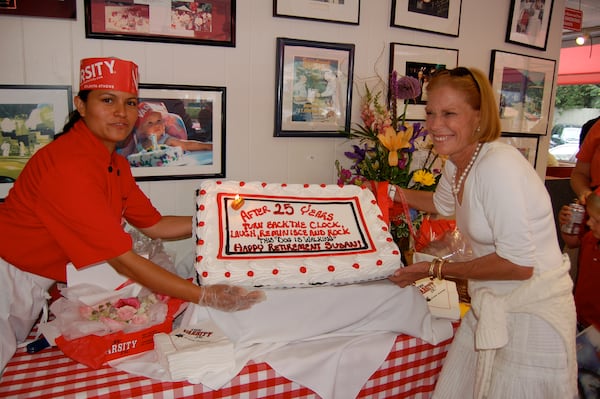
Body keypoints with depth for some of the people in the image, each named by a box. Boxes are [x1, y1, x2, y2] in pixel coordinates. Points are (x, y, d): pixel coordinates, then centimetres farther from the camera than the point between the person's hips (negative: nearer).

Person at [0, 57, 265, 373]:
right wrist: (205, 296, -29)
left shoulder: (116, 164, 0)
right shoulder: (69, 163, -29)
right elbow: (122, 259, -30)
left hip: (36, 287, 8)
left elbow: (154, 225, 4)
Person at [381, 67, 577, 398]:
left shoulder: (499, 166, -25)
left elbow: (518, 264, -25)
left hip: (531, 312, -8)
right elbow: (442, 203, 26)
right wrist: (393, 193, 16)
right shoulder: (456, 164, 2)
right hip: (491, 305, 8)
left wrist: (437, 269, -16)